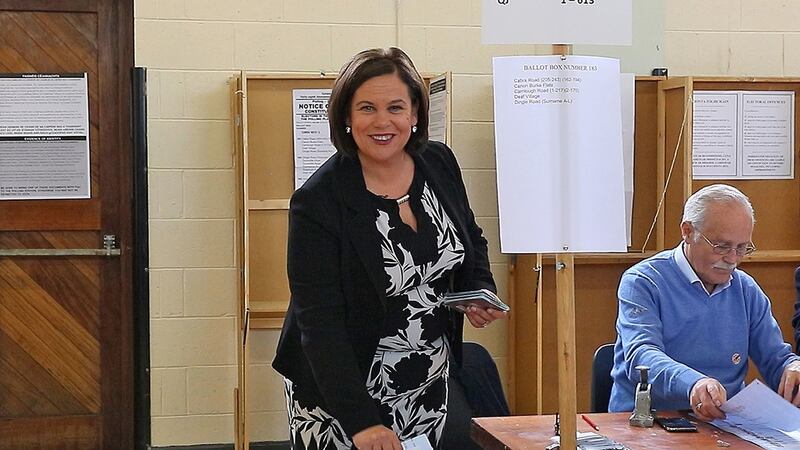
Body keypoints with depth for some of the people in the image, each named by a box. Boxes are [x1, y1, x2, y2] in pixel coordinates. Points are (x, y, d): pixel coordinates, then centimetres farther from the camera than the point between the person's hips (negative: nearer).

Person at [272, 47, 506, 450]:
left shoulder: (439, 164, -1)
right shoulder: (318, 202, -18)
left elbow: (472, 243, 16)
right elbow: (319, 322, -21)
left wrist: (480, 292, -5)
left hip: (428, 387, 5)